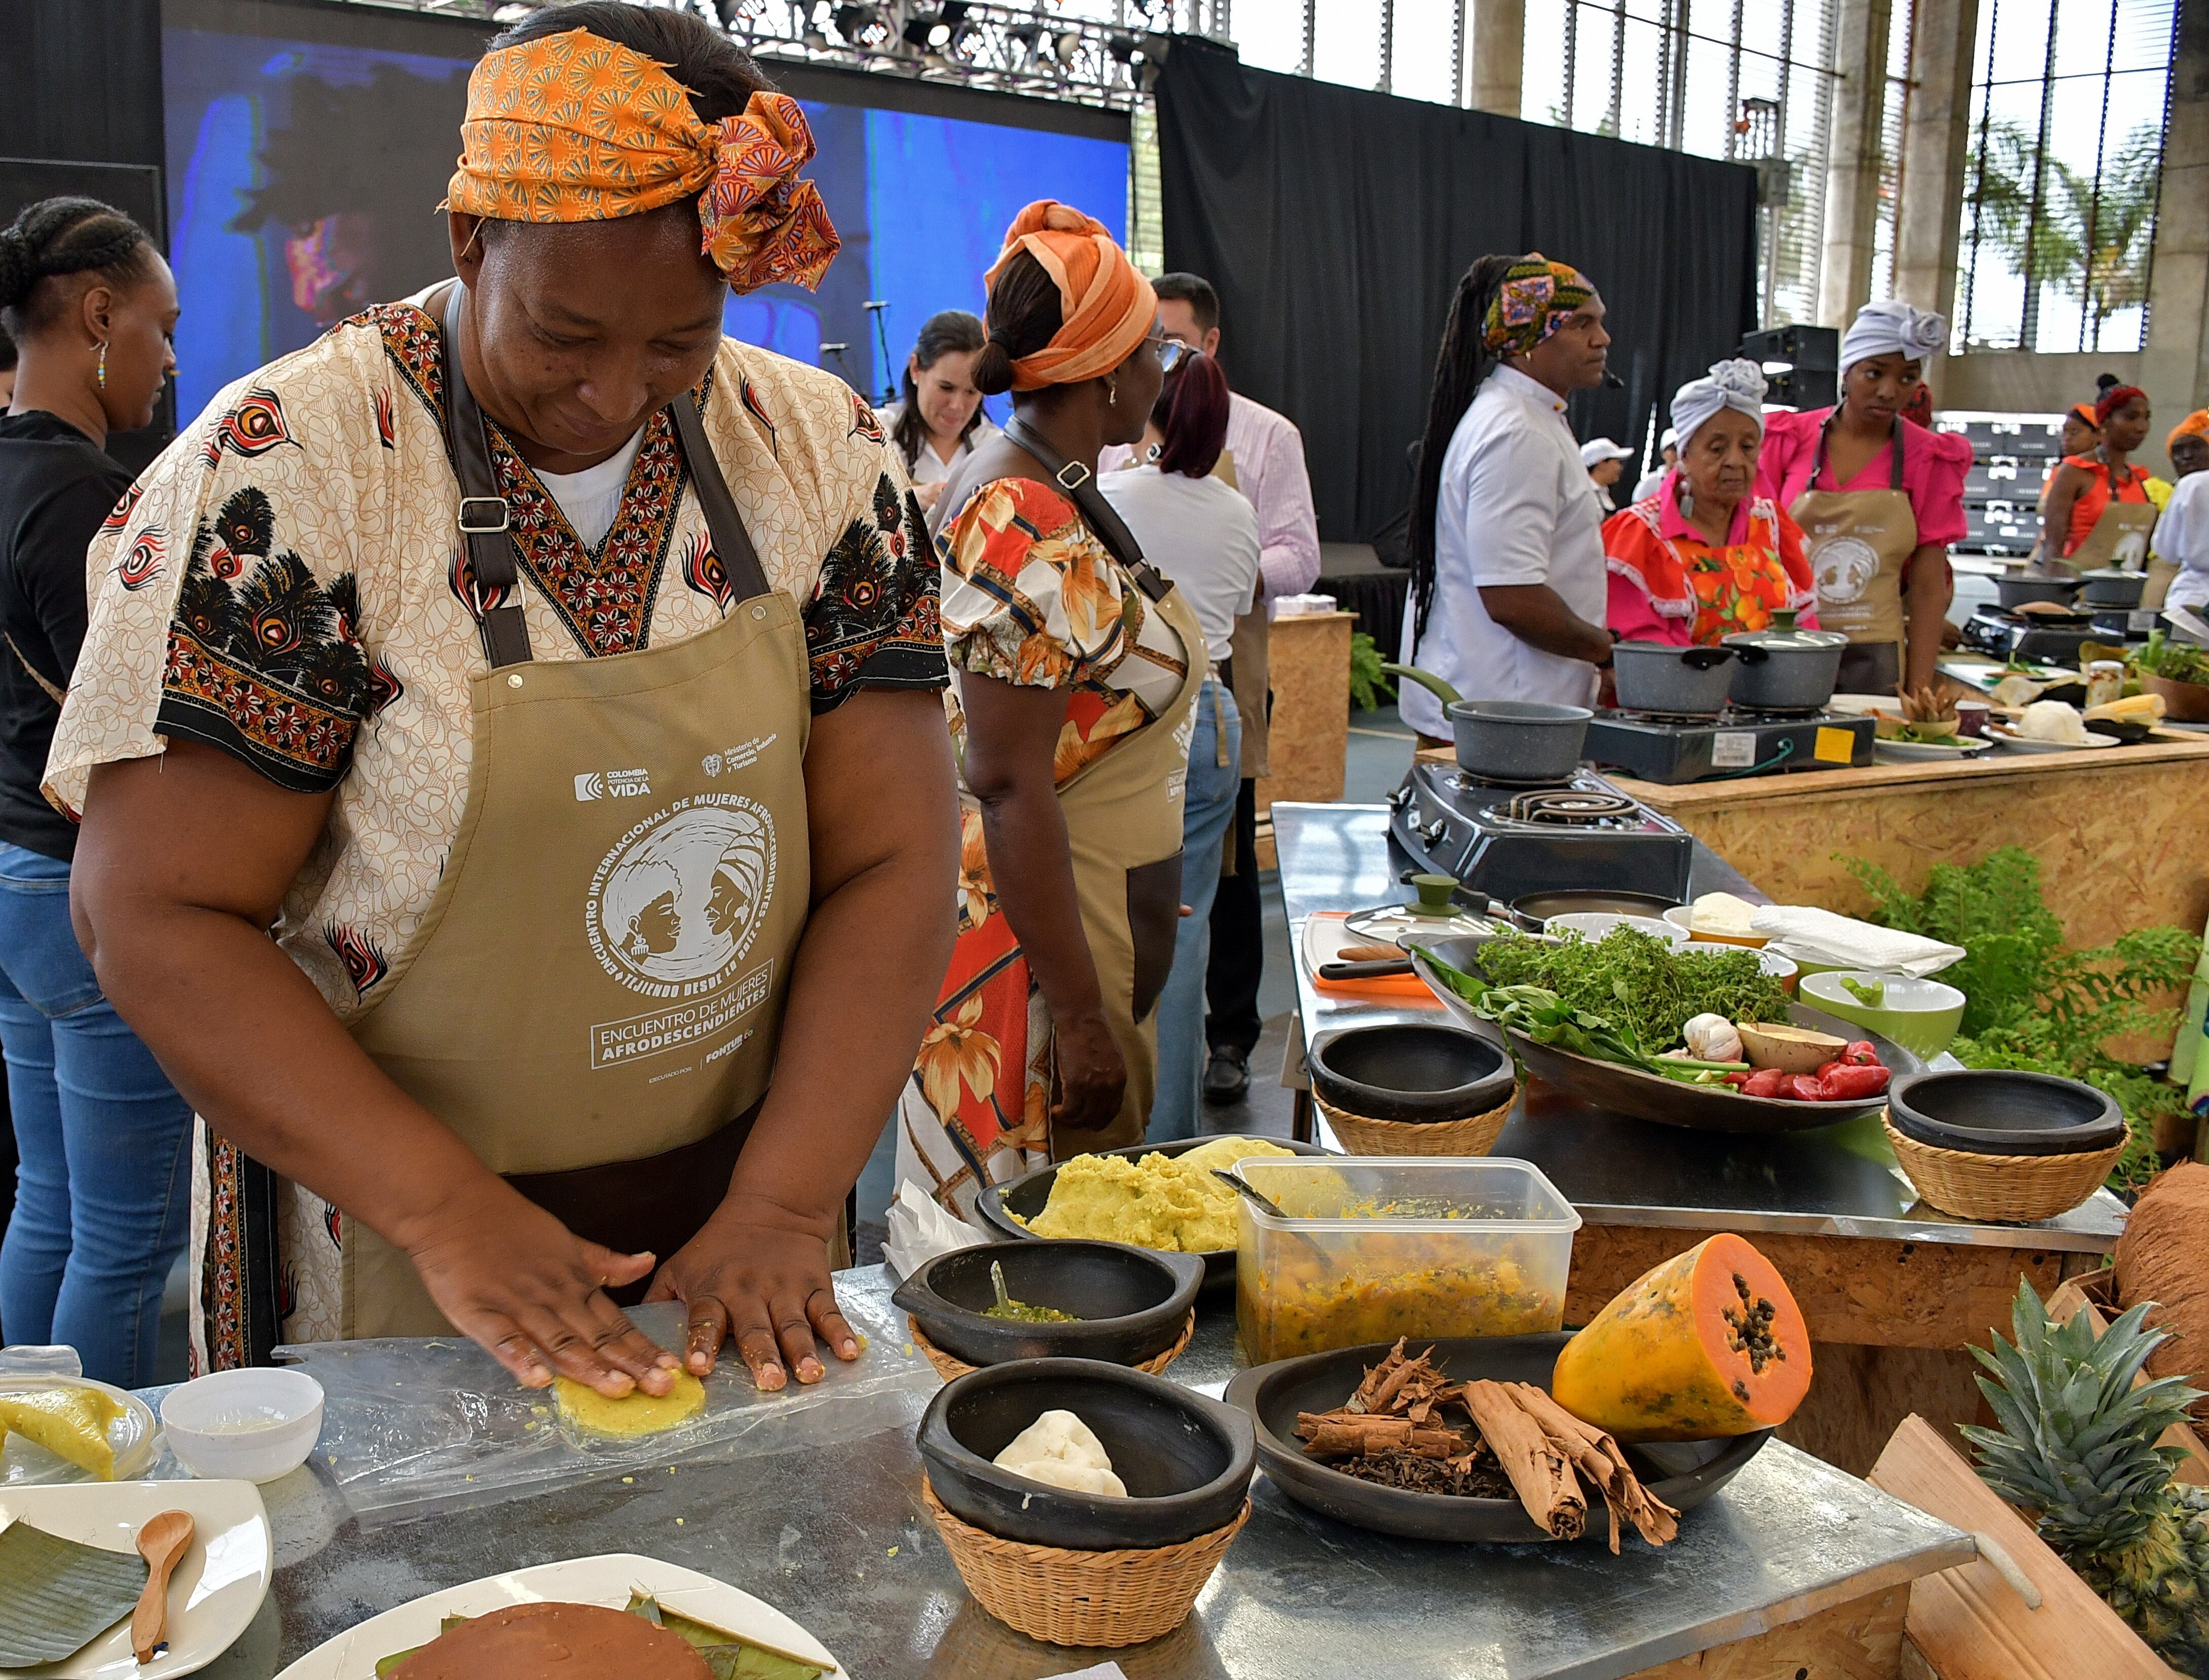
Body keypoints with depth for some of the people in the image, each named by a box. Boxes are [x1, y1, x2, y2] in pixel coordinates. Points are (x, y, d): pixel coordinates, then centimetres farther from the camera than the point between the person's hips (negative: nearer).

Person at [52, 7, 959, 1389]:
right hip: (391, 1257, -3)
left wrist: (782, 1210, -17)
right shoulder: (282, 478, -15)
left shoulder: (822, 452, -6)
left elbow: (891, 862, -8)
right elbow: (159, 918, -16)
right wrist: (452, 1215, -23)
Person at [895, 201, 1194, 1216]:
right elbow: (1009, 788, -25)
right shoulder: (1026, 527, -21)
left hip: (1097, 930, 10)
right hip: (1037, 941, -10)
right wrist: (1080, 1017, -23)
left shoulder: (1048, 495, 9)